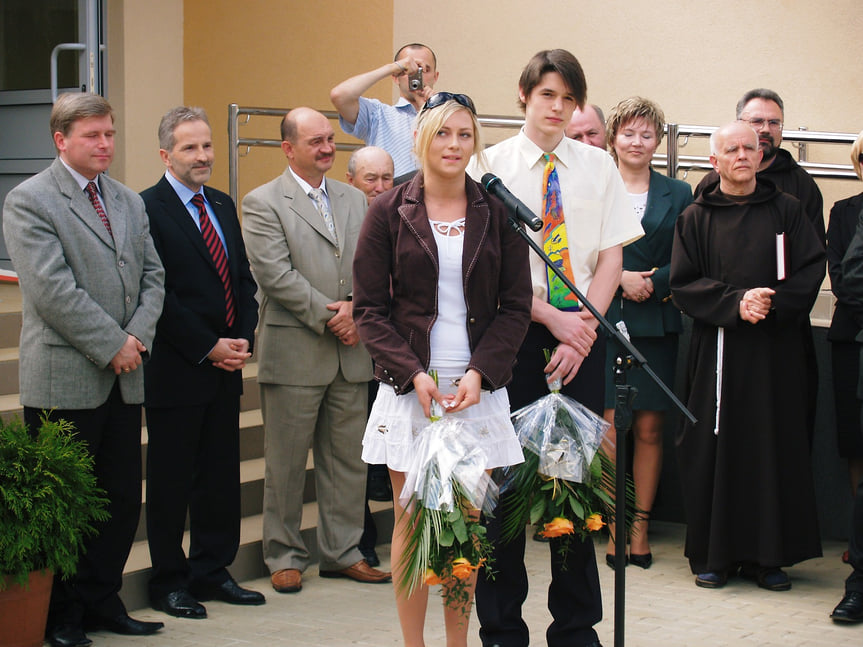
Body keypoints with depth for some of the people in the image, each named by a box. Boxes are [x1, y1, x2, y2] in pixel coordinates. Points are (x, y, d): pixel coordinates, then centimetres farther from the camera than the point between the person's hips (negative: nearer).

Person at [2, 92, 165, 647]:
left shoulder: (129, 202, 16)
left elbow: (153, 277, 13)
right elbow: (52, 289, -15)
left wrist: (138, 338, -5)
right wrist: (112, 345, -15)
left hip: (124, 378, 7)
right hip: (65, 380, -7)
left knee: (123, 497, 9)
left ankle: (102, 601, 21)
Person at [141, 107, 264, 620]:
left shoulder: (223, 206, 14)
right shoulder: (148, 209, -9)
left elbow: (244, 280, 16)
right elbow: (158, 294, -14)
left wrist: (243, 339, 1)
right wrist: (209, 348, -14)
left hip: (226, 366, 7)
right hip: (176, 370, -7)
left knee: (221, 476, 11)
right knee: (171, 481, 3)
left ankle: (212, 572, 22)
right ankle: (169, 582, 13)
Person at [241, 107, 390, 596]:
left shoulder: (355, 200, 15)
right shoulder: (263, 203, -3)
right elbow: (276, 274, -12)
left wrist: (355, 308, -9)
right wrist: (329, 317, -14)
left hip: (351, 352, 5)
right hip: (294, 352, -5)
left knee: (348, 458, 10)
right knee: (287, 462, 3)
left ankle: (343, 552, 20)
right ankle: (286, 556, 14)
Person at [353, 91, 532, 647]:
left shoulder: (497, 212, 4)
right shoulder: (389, 212, 2)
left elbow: (516, 307, 4)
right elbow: (370, 308, 0)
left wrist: (479, 373, -10)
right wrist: (414, 373, -11)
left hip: (479, 388, 1)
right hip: (409, 387, -1)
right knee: (413, 520, 3)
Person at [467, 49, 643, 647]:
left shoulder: (597, 166, 8)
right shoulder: (491, 165, 0)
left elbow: (611, 258, 4)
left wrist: (584, 330, -8)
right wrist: (553, 320, -11)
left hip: (581, 334, 2)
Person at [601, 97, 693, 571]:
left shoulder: (677, 195, 9)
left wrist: (652, 282, -10)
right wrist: (622, 278, -12)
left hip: (657, 323, 2)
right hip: (607, 319, -2)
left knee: (649, 428, 4)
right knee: (612, 427, -6)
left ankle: (641, 526, 13)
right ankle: (615, 526, 5)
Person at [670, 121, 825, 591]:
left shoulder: (787, 211, 7)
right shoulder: (696, 218, 5)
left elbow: (812, 270, 1)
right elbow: (683, 284, -2)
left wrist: (772, 303, -15)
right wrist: (735, 303, -15)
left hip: (776, 349, 1)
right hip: (717, 350, -1)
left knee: (774, 445, 1)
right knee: (714, 446, -1)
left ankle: (768, 555, 8)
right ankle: (712, 554, 8)